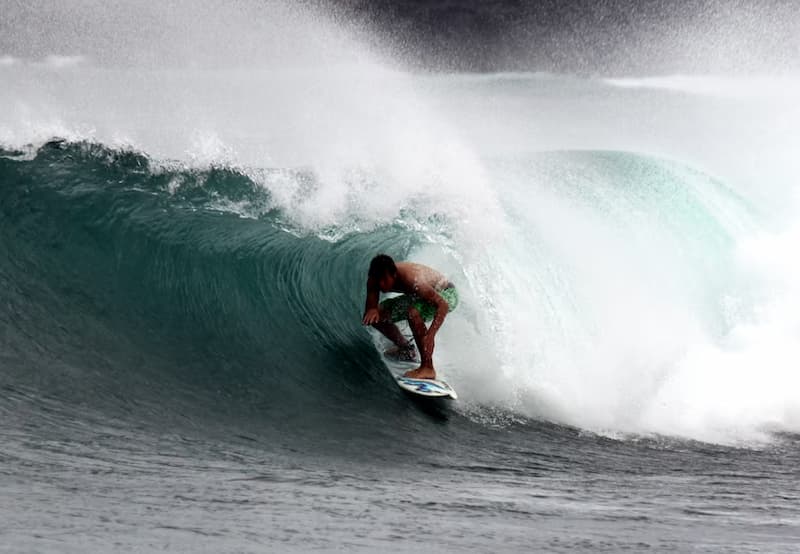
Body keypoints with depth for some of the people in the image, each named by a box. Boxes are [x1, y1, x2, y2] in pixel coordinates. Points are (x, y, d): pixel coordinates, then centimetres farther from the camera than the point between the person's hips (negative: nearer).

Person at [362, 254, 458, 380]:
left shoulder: (411, 280, -39)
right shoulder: (375, 280, -19)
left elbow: (443, 305, -41)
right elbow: (370, 307, -17)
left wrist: (430, 335, -52)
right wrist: (371, 311, -42)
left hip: (446, 295, -8)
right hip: (423, 295, 8)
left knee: (413, 313, -37)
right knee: (377, 316, 0)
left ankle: (428, 368, -30)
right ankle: (406, 350, 24)